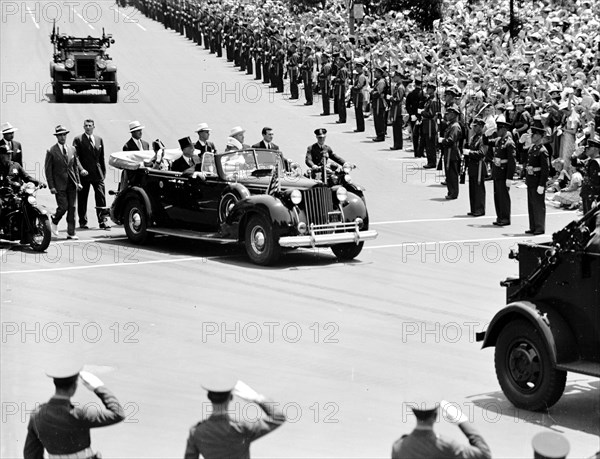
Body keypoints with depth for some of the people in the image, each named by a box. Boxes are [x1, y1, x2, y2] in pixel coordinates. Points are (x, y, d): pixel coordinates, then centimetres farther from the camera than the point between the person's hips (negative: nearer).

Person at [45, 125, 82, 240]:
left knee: (72, 208, 2)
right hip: (59, 185, -4)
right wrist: (51, 186, -10)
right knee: (63, 206, -10)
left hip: (71, 184, 4)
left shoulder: (72, 149, 10)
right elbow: (48, 170, -4)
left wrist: (78, 182, 8)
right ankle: (54, 222, 20)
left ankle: (71, 233, 6)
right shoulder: (51, 151, -4)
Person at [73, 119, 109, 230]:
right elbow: (75, 157, -8)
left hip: (97, 174, 3)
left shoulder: (99, 140, 14)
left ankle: (102, 221, -4)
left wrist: (103, 172, 14)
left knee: (101, 197, -5)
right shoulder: (78, 140, 0)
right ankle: (83, 222, 13)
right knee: (82, 199, 4)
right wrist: (81, 169, -20)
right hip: (83, 174, -3)